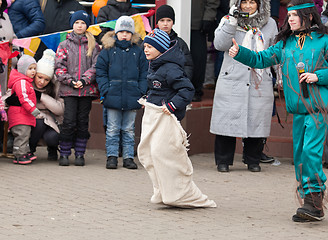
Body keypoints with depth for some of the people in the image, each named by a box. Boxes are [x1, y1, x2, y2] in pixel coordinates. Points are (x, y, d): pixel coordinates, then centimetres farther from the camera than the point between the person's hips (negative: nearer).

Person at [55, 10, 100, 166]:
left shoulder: (93, 45, 10)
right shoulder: (64, 45, 9)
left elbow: (96, 66, 2)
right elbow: (59, 67, 3)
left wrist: (84, 80, -11)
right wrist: (71, 81, -10)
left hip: (87, 89, 1)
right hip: (69, 90, -1)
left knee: (83, 122, 2)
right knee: (69, 122, -8)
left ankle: (80, 154, 10)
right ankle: (64, 154, 2)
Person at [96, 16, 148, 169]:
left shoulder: (138, 52, 7)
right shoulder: (108, 50, 2)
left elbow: (144, 74, 9)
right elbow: (100, 72, 2)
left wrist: (141, 92, -2)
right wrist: (105, 90, -8)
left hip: (132, 98, 1)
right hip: (113, 97, -1)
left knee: (129, 130, 9)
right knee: (112, 129, 3)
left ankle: (128, 157, 14)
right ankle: (112, 157, 10)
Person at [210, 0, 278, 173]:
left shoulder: (269, 24, 11)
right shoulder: (228, 21, 3)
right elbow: (219, 45, -12)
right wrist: (232, 22, -17)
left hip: (260, 83, 2)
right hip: (232, 81, -2)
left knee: (256, 121, 2)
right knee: (227, 120, -2)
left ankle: (253, 160, 17)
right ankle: (223, 160, 10)